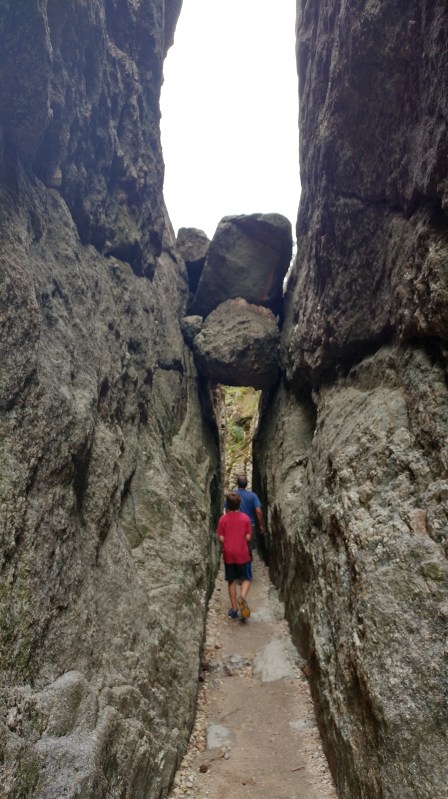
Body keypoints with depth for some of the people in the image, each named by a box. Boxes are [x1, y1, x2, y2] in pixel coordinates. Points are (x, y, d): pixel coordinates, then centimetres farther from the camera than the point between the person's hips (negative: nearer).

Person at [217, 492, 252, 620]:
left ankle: (234, 608, 16)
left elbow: (221, 538, -6)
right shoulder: (245, 518, -6)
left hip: (228, 554, 1)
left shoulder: (223, 519, -5)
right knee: (246, 579, 11)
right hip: (242, 554, -1)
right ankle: (242, 596, -18)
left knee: (232, 581, 12)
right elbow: (248, 537, -6)